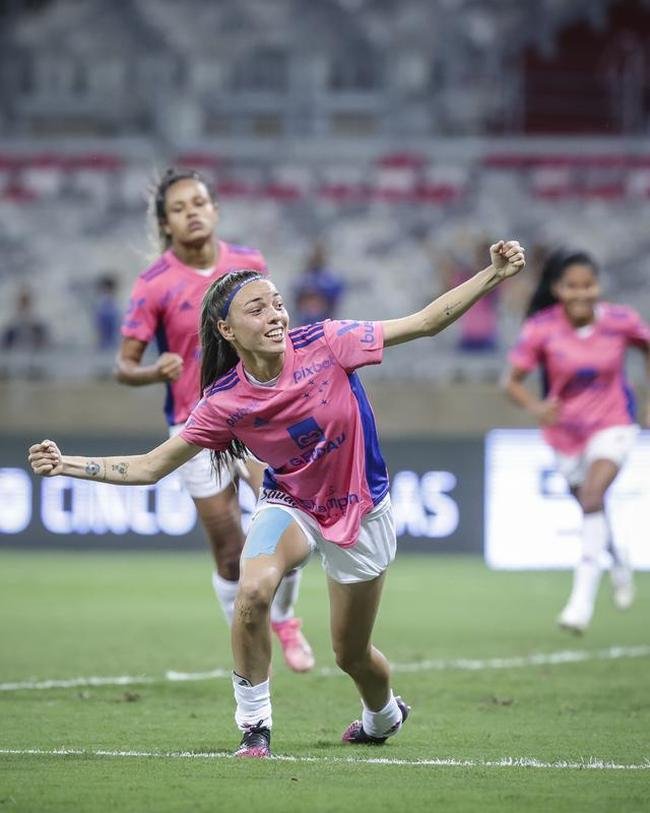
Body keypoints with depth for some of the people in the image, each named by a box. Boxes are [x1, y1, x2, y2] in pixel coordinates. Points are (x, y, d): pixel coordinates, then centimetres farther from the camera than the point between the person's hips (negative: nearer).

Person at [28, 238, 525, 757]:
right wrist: (65, 465, -21)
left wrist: (494, 275, -24)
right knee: (254, 589, -32)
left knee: (352, 653, 9)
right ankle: (254, 725, -14)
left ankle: (384, 717, 47)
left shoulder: (325, 344, -22)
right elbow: (150, 467, -12)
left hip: (361, 511, 0)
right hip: (289, 503, 0)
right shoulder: (225, 403, -19)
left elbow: (426, 322, -17)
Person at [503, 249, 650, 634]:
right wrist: (536, 406, -32)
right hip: (567, 431, 2)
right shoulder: (541, 329, -16)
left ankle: (583, 597, -30)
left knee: (592, 496, -25)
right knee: (590, 506, 16)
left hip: (611, 425, -2)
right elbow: (513, 381, -12)